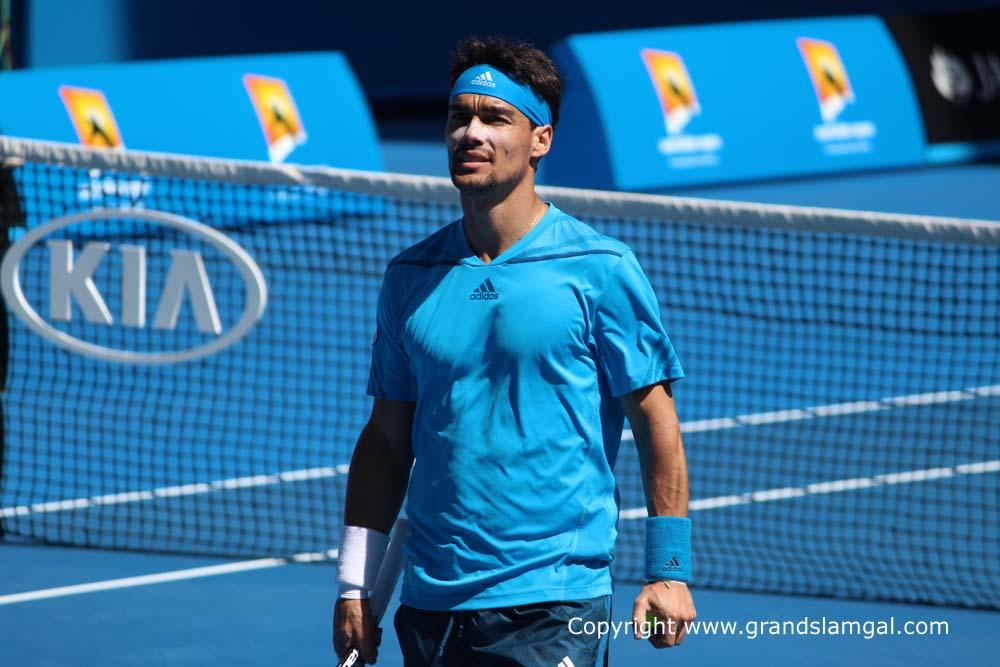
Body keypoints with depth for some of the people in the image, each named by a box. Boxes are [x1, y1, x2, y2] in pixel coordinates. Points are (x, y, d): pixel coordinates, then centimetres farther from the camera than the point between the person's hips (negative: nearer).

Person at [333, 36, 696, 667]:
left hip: (552, 601, -5)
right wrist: (355, 584, 8)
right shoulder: (411, 277, 9)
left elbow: (656, 426, -2)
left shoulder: (600, 270, -4)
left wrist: (669, 572, -8)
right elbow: (387, 438, 13)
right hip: (430, 604, 5)